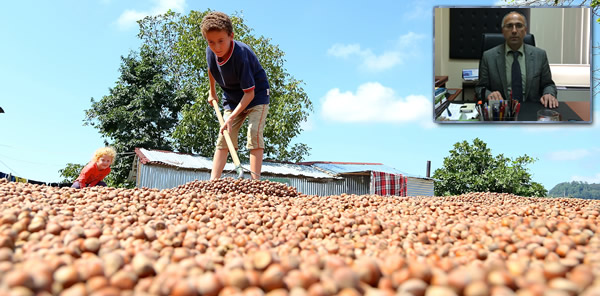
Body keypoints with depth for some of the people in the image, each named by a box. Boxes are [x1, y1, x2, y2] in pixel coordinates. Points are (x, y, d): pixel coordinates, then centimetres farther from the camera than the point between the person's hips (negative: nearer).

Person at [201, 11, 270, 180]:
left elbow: (249, 93, -30)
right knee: (224, 136, -4)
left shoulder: (241, 55, -32)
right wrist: (212, 92, 24)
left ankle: (255, 180, -25)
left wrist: (232, 117, -33)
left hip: (256, 95, -6)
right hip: (232, 98, 6)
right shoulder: (211, 52, -12)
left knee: (254, 133, -23)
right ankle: (213, 181, -7)